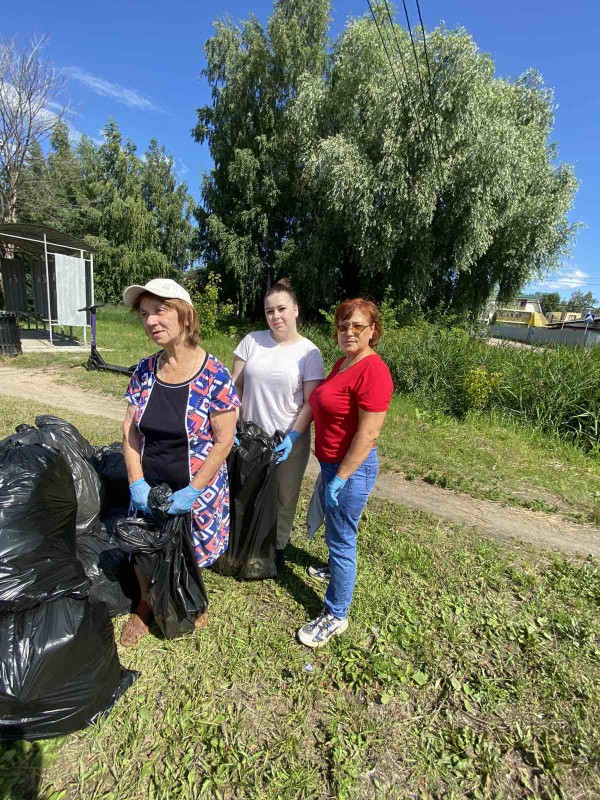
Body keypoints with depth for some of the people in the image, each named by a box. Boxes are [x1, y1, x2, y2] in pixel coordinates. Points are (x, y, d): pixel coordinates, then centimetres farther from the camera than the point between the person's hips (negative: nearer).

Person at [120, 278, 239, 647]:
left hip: (197, 488, -4)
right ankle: (147, 604, 51)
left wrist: (191, 492, -18)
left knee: (191, 555, 16)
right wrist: (137, 483, -8)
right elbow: (130, 429, 0)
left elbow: (224, 440, -17)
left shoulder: (214, 375, -19)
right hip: (149, 489, 4)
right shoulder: (145, 371, -3)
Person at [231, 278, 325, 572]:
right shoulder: (252, 341, -1)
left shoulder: (309, 352, -7)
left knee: (284, 496, 13)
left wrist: (292, 437, -18)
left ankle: (278, 546, 37)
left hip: (289, 439, -2)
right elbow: (235, 386, 1)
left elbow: (310, 403, -9)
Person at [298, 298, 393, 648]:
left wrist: (340, 478, -21)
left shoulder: (373, 371, -22)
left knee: (341, 538, 5)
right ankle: (338, 568, 55)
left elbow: (368, 435, -24)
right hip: (333, 462, 9)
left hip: (352, 468, -9)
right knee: (338, 531, 28)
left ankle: (336, 616, 24)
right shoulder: (343, 363, 7)